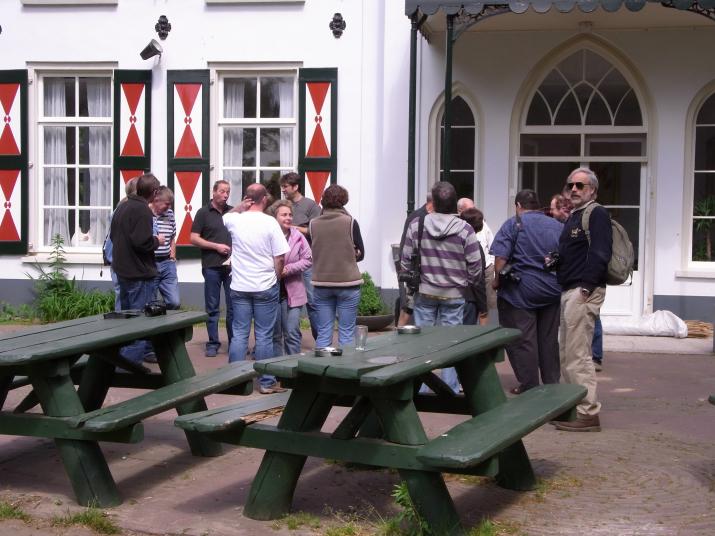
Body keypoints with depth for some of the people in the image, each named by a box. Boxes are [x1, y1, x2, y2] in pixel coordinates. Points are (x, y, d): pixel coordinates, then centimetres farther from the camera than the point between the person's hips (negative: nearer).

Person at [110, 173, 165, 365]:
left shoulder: (122, 206, 11)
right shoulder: (143, 210, -18)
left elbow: (113, 235, 19)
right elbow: (142, 242, -25)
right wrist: (157, 240, -8)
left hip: (122, 270, 9)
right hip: (139, 273, -9)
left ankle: (121, 360, 25)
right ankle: (131, 362, -9)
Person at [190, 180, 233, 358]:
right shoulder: (203, 213, 2)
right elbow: (194, 238, -2)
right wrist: (216, 246, -10)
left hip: (232, 265, 2)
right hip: (211, 266, -2)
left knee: (233, 306, 3)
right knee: (212, 308, 4)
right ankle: (213, 343, 11)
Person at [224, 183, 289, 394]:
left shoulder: (235, 220, -2)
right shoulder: (269, 222, -11)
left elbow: (225, 217, 26)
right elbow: (280, 257, -10)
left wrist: (240, 207, 11)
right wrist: (276, 277, 5)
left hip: (239, 287, 3)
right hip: (265, 287, -3)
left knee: (239, 334, 9)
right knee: (264, 336, 3)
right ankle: (266, 382, 9)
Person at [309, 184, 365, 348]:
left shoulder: (313, 224, -2)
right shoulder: (350, 222, -7)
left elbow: (312, 254, 8)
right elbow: (360, 254, 0)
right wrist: (346, 258, 9)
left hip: (321, 284, 2)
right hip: (348, 282, -2)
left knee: (323, 333, 8)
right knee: (347, 333, 4)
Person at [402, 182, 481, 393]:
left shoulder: (416, 225, -6)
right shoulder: (465, 229, -10)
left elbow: (406, 260, -1)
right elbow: (475, 265, -6)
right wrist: (465, 283, 11)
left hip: (424, 293, 1)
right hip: (454, 295, -1)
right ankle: (450, 389, 11)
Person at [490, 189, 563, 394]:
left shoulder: (514, 224, -6)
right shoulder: (558, 226, 8)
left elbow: (501, 257, -15)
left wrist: (497, 280, -2)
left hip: (521, 291, -5)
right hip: (552, 291, 5)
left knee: (523, 341, 2)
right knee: (549, 340, 12)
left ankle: (529, 386, 4)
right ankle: (552, 383, 18)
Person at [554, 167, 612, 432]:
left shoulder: (597, 214, -9)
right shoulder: (573, 217, 22)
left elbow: (599, 254, -20)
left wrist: (586, 287, -24)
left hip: (584, 292, -11)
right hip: (569, 291, 11)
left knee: (578, 355, -11)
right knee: (566, 354, 16)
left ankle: (589, 413, -7)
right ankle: (572, 406, 24)